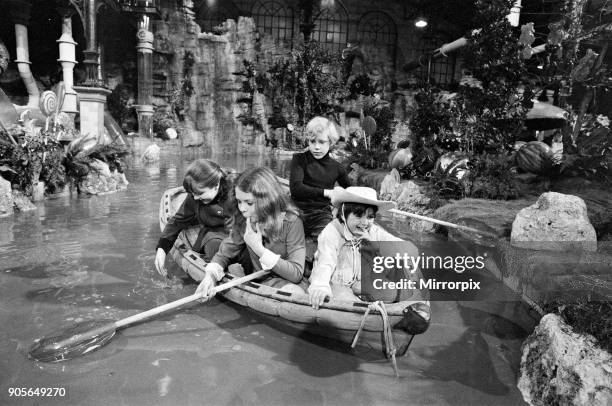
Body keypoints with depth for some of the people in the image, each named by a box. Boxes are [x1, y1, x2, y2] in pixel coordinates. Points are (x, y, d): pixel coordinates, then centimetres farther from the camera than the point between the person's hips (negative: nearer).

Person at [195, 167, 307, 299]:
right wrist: (210, 275, -18)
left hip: (288, 283, -4)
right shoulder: (243, 221, -4)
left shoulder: (290, 221, -20)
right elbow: (224, 254, 5)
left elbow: (296, 274, -21)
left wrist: (260, 250, -27)